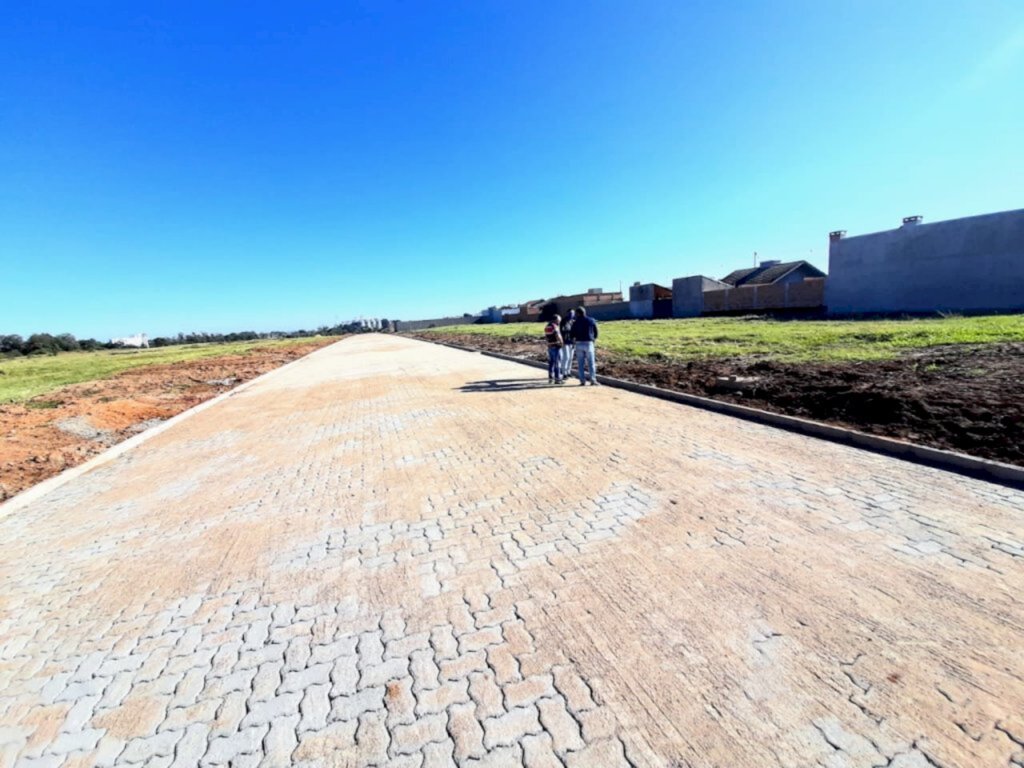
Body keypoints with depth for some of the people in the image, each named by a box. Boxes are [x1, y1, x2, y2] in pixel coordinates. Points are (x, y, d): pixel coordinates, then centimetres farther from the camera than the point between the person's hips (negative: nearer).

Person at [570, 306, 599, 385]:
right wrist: (594, 339, 22)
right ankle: (593, 380, 0)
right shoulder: (592, 321, 3)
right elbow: (596, 332, 5)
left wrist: (574, 340, 20)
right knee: (591, 363, 5)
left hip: (579, 344, 0)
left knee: (580, 363, 5)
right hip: (589, 343, 0)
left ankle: (582, 380, 3)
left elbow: (572, 334, 0)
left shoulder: (576, 322, -1)